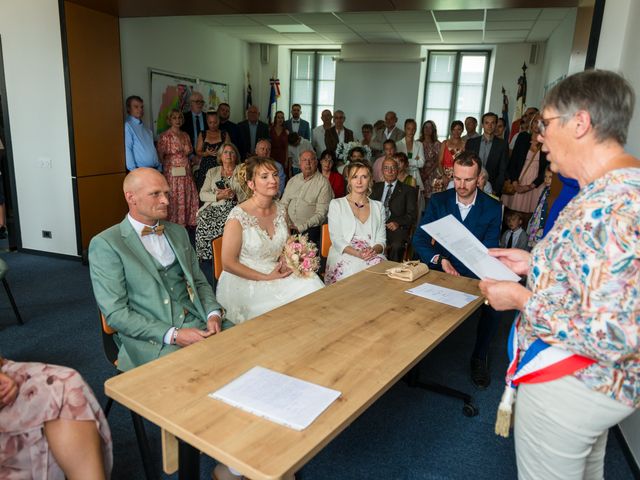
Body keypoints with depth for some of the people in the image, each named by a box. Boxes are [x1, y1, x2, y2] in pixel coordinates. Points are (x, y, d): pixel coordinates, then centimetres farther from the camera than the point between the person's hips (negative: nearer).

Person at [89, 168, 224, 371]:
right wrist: (173, 335, -18)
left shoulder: (178, 232, 15)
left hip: (198, 324, 6)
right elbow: (115, 313, -8)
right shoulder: (106, 244, -4)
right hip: (151, 340, -6)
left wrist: (213, 314, -2)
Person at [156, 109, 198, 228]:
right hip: (172, 172, -5)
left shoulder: (185, 135, 13)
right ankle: (174, 223, 3)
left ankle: (188, 221, 13)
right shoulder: (164, 136, -3)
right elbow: (160, 155, -3)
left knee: (188, 197, 3)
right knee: (174, 199, -5)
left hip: (186, 172, 5)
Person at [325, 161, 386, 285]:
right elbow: (336, 239, -2)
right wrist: (358, 254, -19)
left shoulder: (378, 206, 19)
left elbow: (381, 240, 13)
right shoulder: (336, 204, 8)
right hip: (344, 257, -2)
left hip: (373, 256, 3)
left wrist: (374, 250, -13)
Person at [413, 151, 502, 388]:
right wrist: (440, 260, -23)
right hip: (441, 268, 1)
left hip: (475, 273, 0)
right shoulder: (438, 201, 1)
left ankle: (479, 357, -2)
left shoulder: (492, 208, -2)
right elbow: (419, 240, -4)